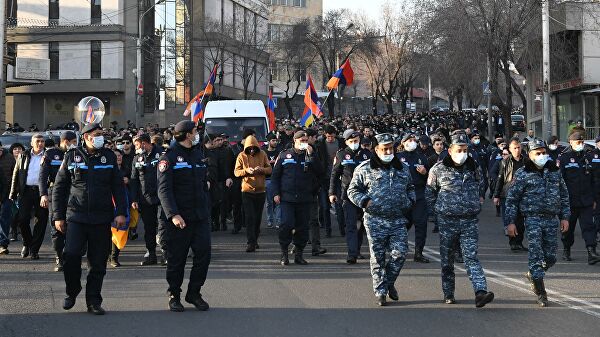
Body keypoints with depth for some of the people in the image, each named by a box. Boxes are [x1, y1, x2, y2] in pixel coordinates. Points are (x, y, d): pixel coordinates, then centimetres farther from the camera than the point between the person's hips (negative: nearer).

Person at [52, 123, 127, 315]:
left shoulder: (109, 157, 8)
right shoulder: (72, 156, 4)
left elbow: (118, 187, 8)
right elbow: (59, 188, 8)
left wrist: (121, 212, -3)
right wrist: (58, 216, 3)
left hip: (102, 219, 1)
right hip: (76, 217, -1)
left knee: (98, 262, 2)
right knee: (71, 256, -13)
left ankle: (93, 301, 12)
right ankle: (72, 292, 11)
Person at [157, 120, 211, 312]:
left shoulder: (199, 155, 15)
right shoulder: (170, 157, -7)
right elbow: (164, 189, -14)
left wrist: (206, 210, 17)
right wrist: (173, 215, -24)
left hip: (200, 217, 6)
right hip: (179, 217, -6)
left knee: (204, 253, -2)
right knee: (176, 258, 2)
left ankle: (194, 293, 11)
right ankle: (174, 296, 15)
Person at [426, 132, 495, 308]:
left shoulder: (474, 167, 5)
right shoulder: (439, 169, -2)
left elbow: (481, 186, 23)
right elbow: (429, 192, 11)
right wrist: (438, 208, 6)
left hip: (469, 220, 1)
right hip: (447, 221, -1)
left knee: (471, 256, -11)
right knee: (447, 259, 8)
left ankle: (480, 292, -22)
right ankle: (448, 294, 20)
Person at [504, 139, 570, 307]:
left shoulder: (554, 171, 11)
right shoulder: (523, 174, -2)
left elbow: (564, 195, 17)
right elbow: (511, 199, -1)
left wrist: (565, 217, 10)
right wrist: (510, 222, -6)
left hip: (552, 219, 4)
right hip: (533, 219, -4)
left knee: (550, 257, 7)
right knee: (536, 254, -10)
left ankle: (533, 275, 35)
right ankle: (541, 293, -7)